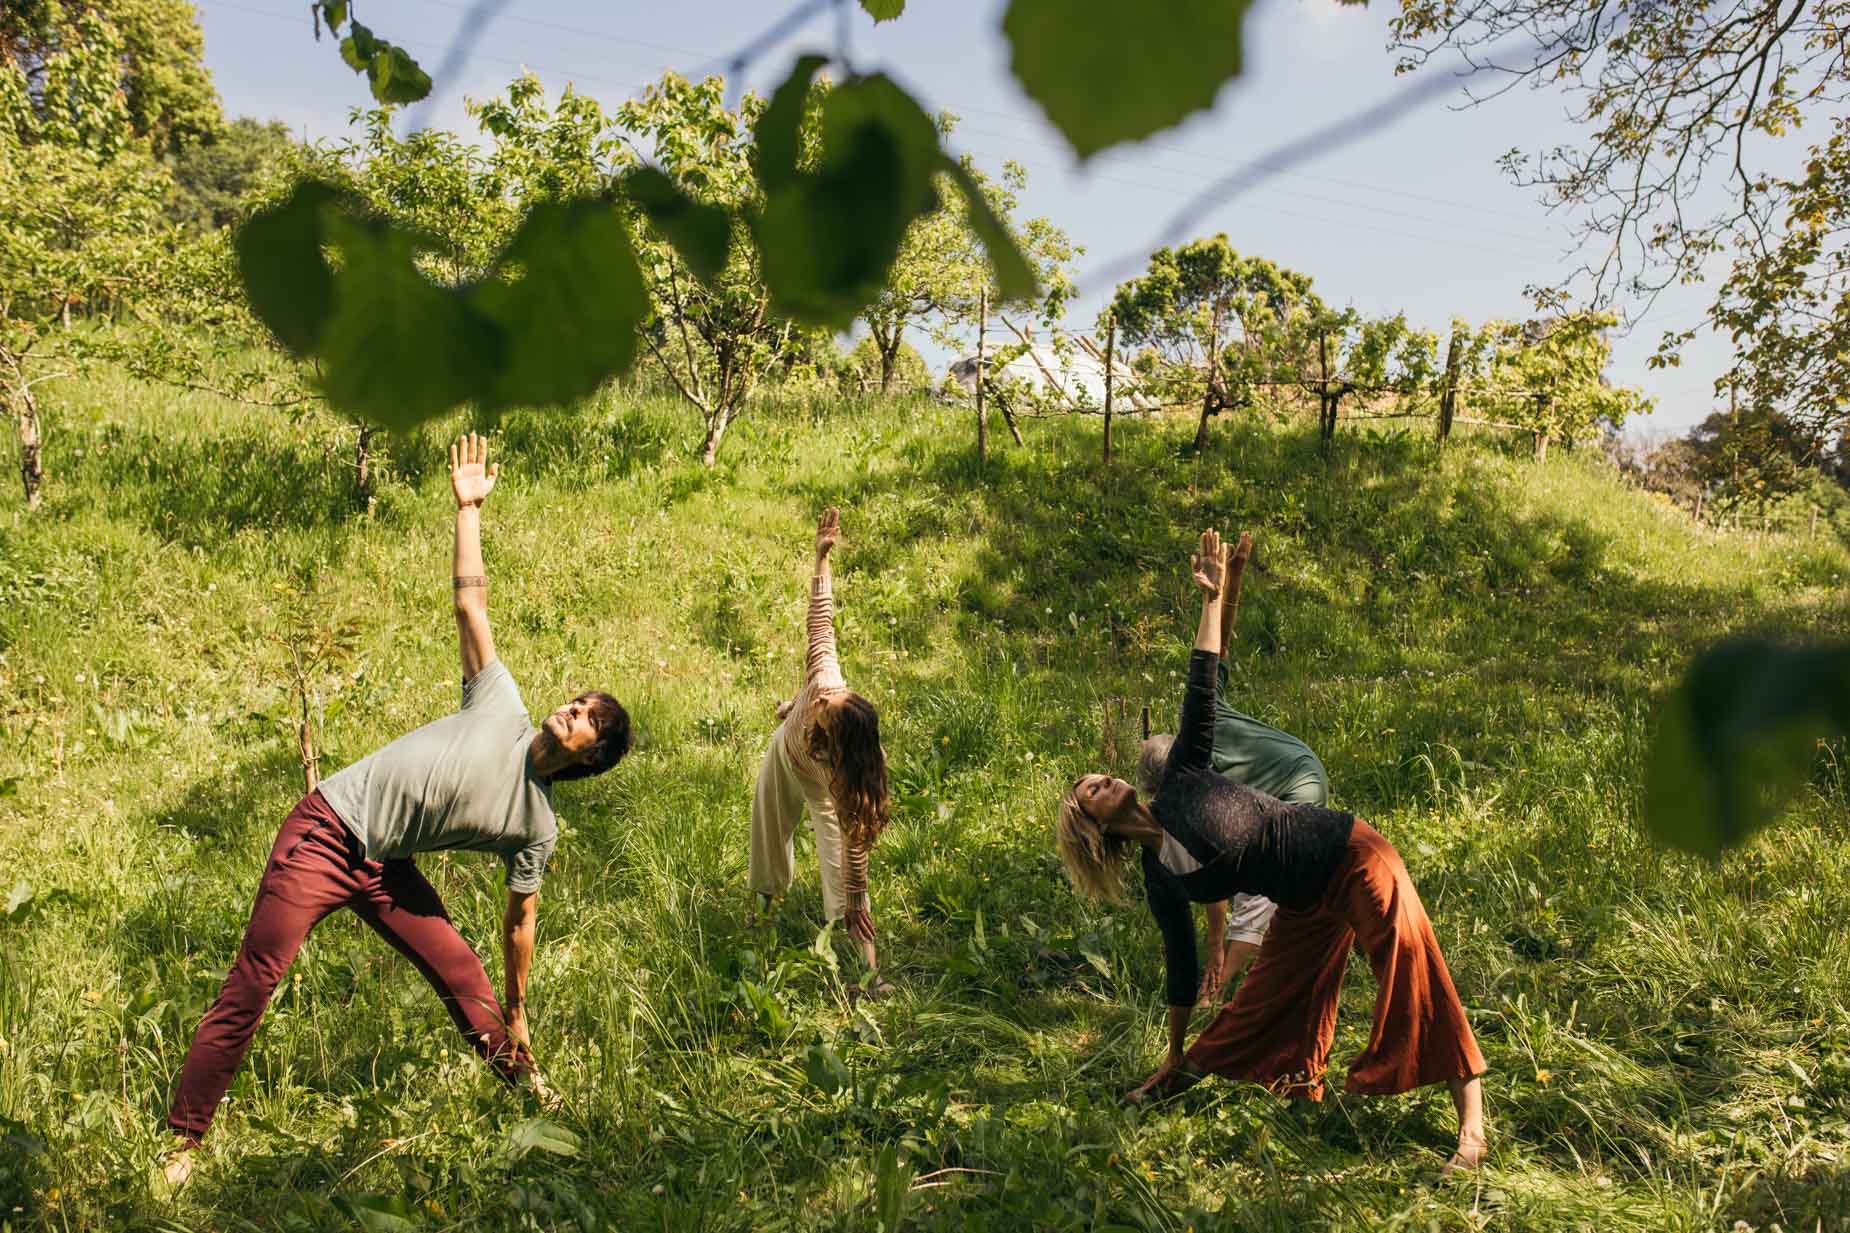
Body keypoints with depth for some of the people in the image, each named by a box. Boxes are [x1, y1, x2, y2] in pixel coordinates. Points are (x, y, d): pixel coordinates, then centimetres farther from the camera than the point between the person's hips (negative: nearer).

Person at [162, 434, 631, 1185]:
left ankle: (519, 1079, 24)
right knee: (248, 991, -5)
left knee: (459, 968, -2)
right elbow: (469, 600, -8)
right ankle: (183, 1140, 5)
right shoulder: (502, 707, -9)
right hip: (326, 834, -3)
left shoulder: (537, 829, -3)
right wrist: (468, 508, -12)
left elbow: (520, 923, 5)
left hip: (385, 867, 3)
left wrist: (516, 1018, 9)